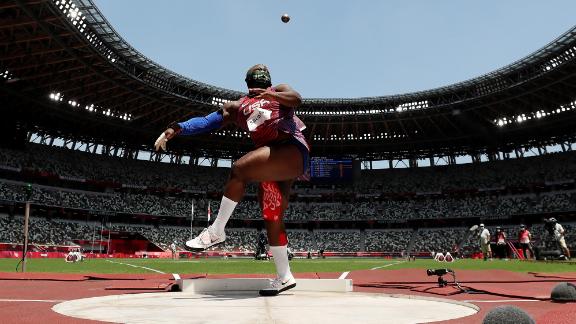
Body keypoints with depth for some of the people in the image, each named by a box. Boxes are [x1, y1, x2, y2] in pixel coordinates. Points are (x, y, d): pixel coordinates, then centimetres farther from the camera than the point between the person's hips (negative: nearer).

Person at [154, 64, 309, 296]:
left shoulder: (278, 91, 16)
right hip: (274, 164, 6)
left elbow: (296, 99, -6)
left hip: (292, 150, -5)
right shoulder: (237, 107, 23)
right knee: (271, 219, 3)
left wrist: (271, 95, -24)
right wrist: (176, 128, -2)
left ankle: (216, 232, -12)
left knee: (239, 169, -24)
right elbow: (206, 122, 11)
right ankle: (284, 278, 15)